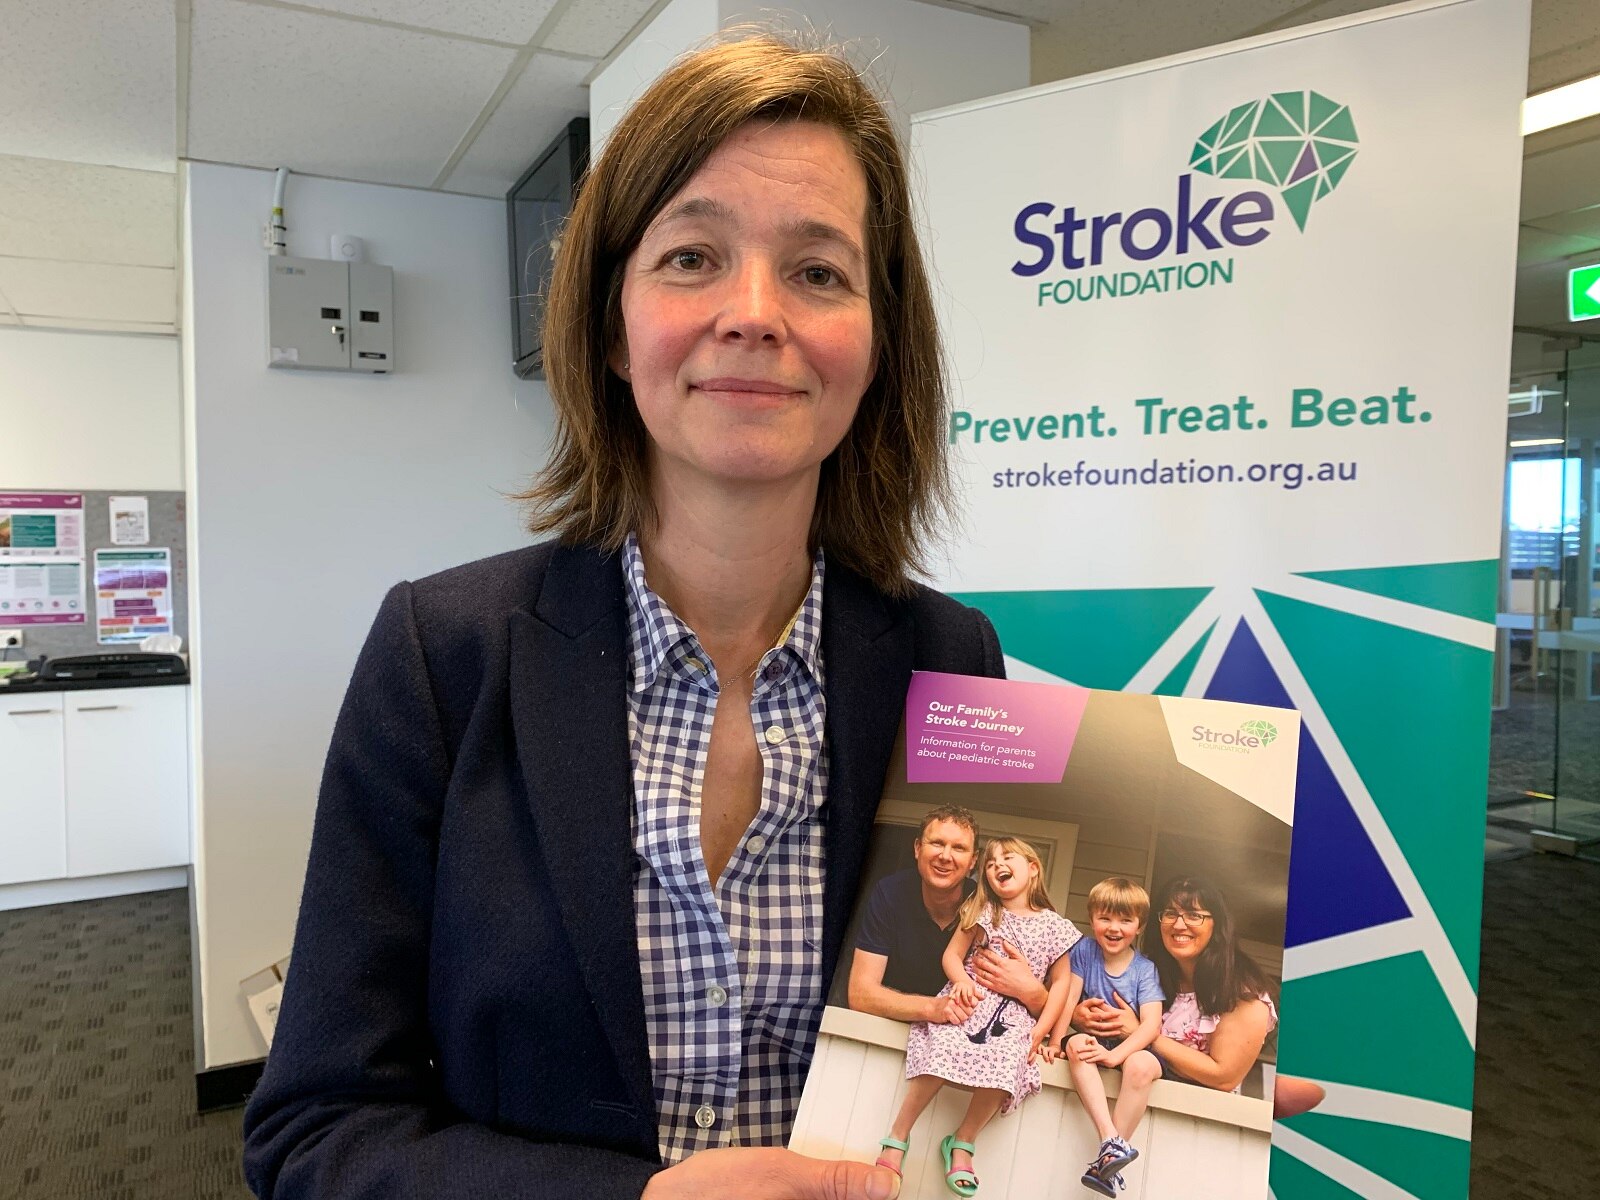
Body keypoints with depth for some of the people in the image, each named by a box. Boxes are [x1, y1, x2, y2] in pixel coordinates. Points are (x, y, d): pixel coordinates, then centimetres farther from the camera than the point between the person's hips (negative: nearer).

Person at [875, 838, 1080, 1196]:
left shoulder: (1054, 926, 8)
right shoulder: (983, 911, 11)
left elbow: (1061, 982, 8)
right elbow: (952, 954, 8)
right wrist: (962, 979, -14)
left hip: (1012, 1015, 0)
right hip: (968, 999, 0)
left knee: (1003, 1072, -31)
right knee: (943, 1053, -30)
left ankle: (961, 1142, -7)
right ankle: (897, 1137, -17)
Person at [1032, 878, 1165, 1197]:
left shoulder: (1145, 969, -5)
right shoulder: (1084, 950, -1)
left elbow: (1151, 1025, -15)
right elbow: (1068, 997, -6)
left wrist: (1115, 1055, -29)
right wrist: (1056, 1041, -17)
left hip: (1131, 1046, -1)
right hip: (1092, 1037, 1)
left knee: (1141, 1065, -34)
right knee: (1076, 1045, -32)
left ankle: (1107, 1163, -26)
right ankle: (1112, 1140, -40)